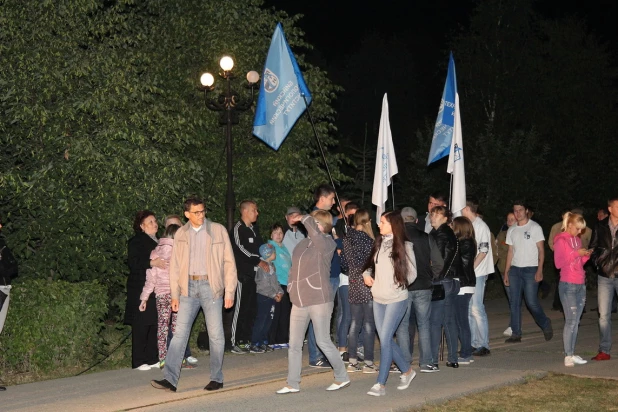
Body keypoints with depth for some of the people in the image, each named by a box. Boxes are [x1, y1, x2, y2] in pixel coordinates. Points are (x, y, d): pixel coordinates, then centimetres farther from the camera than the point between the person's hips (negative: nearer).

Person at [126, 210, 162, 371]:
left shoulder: (158, 241, 19)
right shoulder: (136, 241, -4)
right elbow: (133, 264, -16)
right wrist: (152, 263, -24)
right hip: (141, 290, -7)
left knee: (155, 324, 6)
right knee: (141, 326, -5)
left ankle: (152, 358, 13)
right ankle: (138, 361, 0)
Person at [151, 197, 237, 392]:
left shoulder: (218, 230, 0)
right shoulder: (181, 234, 8)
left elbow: (229, 262, 0)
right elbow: (175, 265, 9)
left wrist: (230, 291, -5)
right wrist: (174, 294, 3)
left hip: (211, 286, -2)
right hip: (188, 287, 2)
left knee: (215, 334, 2)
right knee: (180, 332, -3)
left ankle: (217, 378, 12)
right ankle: (170, 379, -4)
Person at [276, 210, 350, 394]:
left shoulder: (327, 244, -11)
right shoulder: (302, 244, 11)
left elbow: (315, 233, -33)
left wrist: (303, 218, -19)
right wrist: (291, 286, 12)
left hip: (320, 301, -7)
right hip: (299, 301, 7)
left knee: (323, 342, 0)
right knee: (294, 344, 7)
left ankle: (342, 377, 17)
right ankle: (292, 384, 15)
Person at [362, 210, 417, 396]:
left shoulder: (404, 246, -8)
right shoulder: (378, 243, 7)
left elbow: (412, 273, -1)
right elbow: (371, 264, 19)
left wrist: (397, 285, -8)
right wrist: (366, 274, 0)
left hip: (396, 299, -6)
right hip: (378, 299, 6)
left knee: (385, 339, -9)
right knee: (386, 339, 9)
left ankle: (380, 384, -4)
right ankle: (407, 370, 29)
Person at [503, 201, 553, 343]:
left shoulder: (535, 227, -2)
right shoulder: (511, 230, 13)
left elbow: (541, 250, -6)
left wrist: (539, 270, -16)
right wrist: (506, 272, 9)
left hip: (530, 269, -5)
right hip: (515, 269, 5)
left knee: (531, 302, -8)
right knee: (514, 303, 2)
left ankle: (546, 325, 15)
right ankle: (516, 334, 8)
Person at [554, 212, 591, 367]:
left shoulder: (577, 240, 17)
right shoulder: (561, 241, -5)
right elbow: (559, 263, -13)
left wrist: (586, 255, 3)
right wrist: (576, 253, -15)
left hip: (580, 285, 7)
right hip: (568, 285, -7)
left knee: (576, 321, 5)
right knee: (571, 320, -10)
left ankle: (572, 354, 7)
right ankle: (568, 356, -8)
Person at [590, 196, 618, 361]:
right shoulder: (601, 226, 5)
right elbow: (593, 247, 13)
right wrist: (598, 263, 2)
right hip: (605, 276, 3)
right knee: (604, 315, 6)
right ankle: (604, 351, 12)